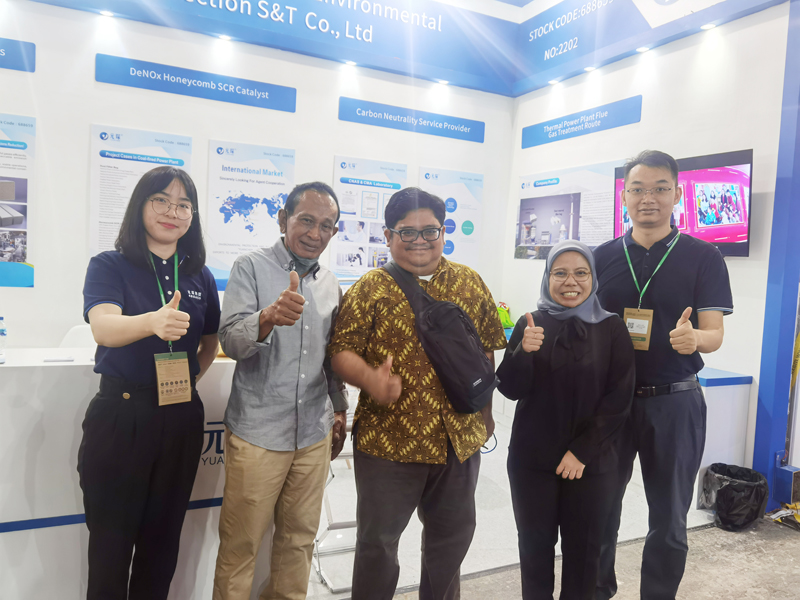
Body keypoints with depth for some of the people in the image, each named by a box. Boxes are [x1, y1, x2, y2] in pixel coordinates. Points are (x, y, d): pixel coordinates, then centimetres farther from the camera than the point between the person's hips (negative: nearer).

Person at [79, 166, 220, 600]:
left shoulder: (200, 277, 7)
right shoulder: (110, 266, -4)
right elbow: (104, 328, -24)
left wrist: (189, 380, 5)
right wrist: (153, 322, -43)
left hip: (181, 419, 4)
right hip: (120, 415, -3)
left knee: (162, 542, 14)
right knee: (111, 543, 7)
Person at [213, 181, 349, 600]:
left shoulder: (330, 284, 10)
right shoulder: (251, 268, -6)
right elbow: (231, 340, -19)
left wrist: (339, 410, 19)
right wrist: (269, 317, -38)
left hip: (314, 436, 5)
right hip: (257, 435, -4)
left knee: (299, 538, 17)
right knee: (241, 543, 8)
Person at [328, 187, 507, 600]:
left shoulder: (470, 283, 5)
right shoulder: (369, 290, -6)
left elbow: (486, 348, 10)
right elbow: (341, 350, -10)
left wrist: (485, 410, 11)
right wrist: (369, 378, -29)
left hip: (460, 438, 4)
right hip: (388, 439, -3)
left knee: (453, 534, 22)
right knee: (378, 540, 12)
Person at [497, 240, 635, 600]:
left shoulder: (612, 329, -3)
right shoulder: (530, 324, 0)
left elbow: (618, 400, -5)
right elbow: (510, 389, -5)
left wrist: (582, 452, -11)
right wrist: (523, 351, -24)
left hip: (592, 461, 0)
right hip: (532, 459, 1)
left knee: (583, 548, 12)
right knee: (535, 544, 11)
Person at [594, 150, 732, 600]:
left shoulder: (703, 258, -3)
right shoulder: (603, 256, 3)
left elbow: (715, 333, -7)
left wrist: (694, 338, -31)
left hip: (674, 402, -2)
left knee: (669, 520, 11)